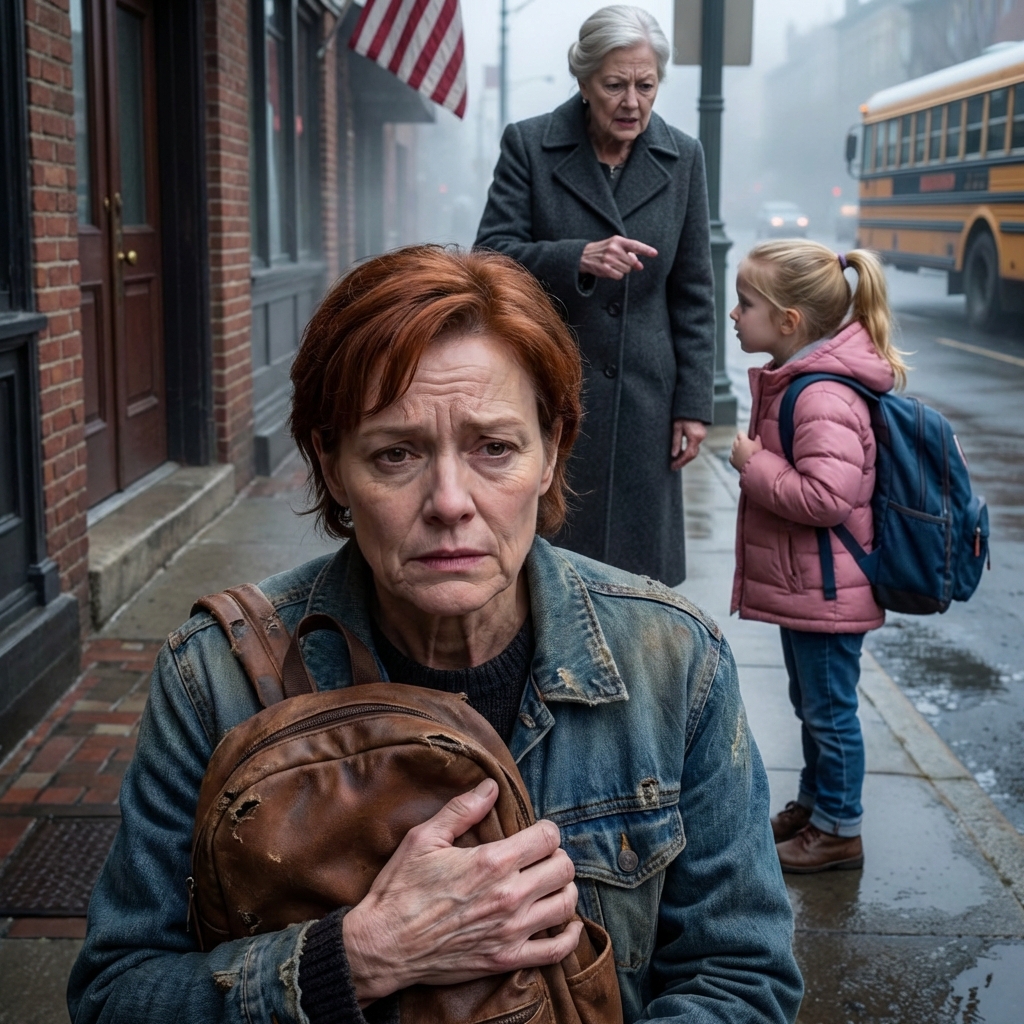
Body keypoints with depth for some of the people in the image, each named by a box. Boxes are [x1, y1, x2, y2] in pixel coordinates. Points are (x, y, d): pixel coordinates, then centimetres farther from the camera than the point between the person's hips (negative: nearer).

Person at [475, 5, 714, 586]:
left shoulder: (683, 158, 5)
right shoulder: (528, 145, -2)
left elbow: (693, 295, 7)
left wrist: (694, 404, 3)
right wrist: (578, 258, -25)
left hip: (641, 400, 2)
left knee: (636, 576, 6)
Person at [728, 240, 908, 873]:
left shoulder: (823, 399, -26)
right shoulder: (791, 380, 8)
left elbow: (827, 497, -34)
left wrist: (754, 465, -24)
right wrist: (759, 463, 7)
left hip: (824, 590, -11)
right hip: (802, 584, 11)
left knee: (829, 709, 4)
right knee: (810, 703, 23)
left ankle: (839, 831, 19)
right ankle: (813, 804, 39)